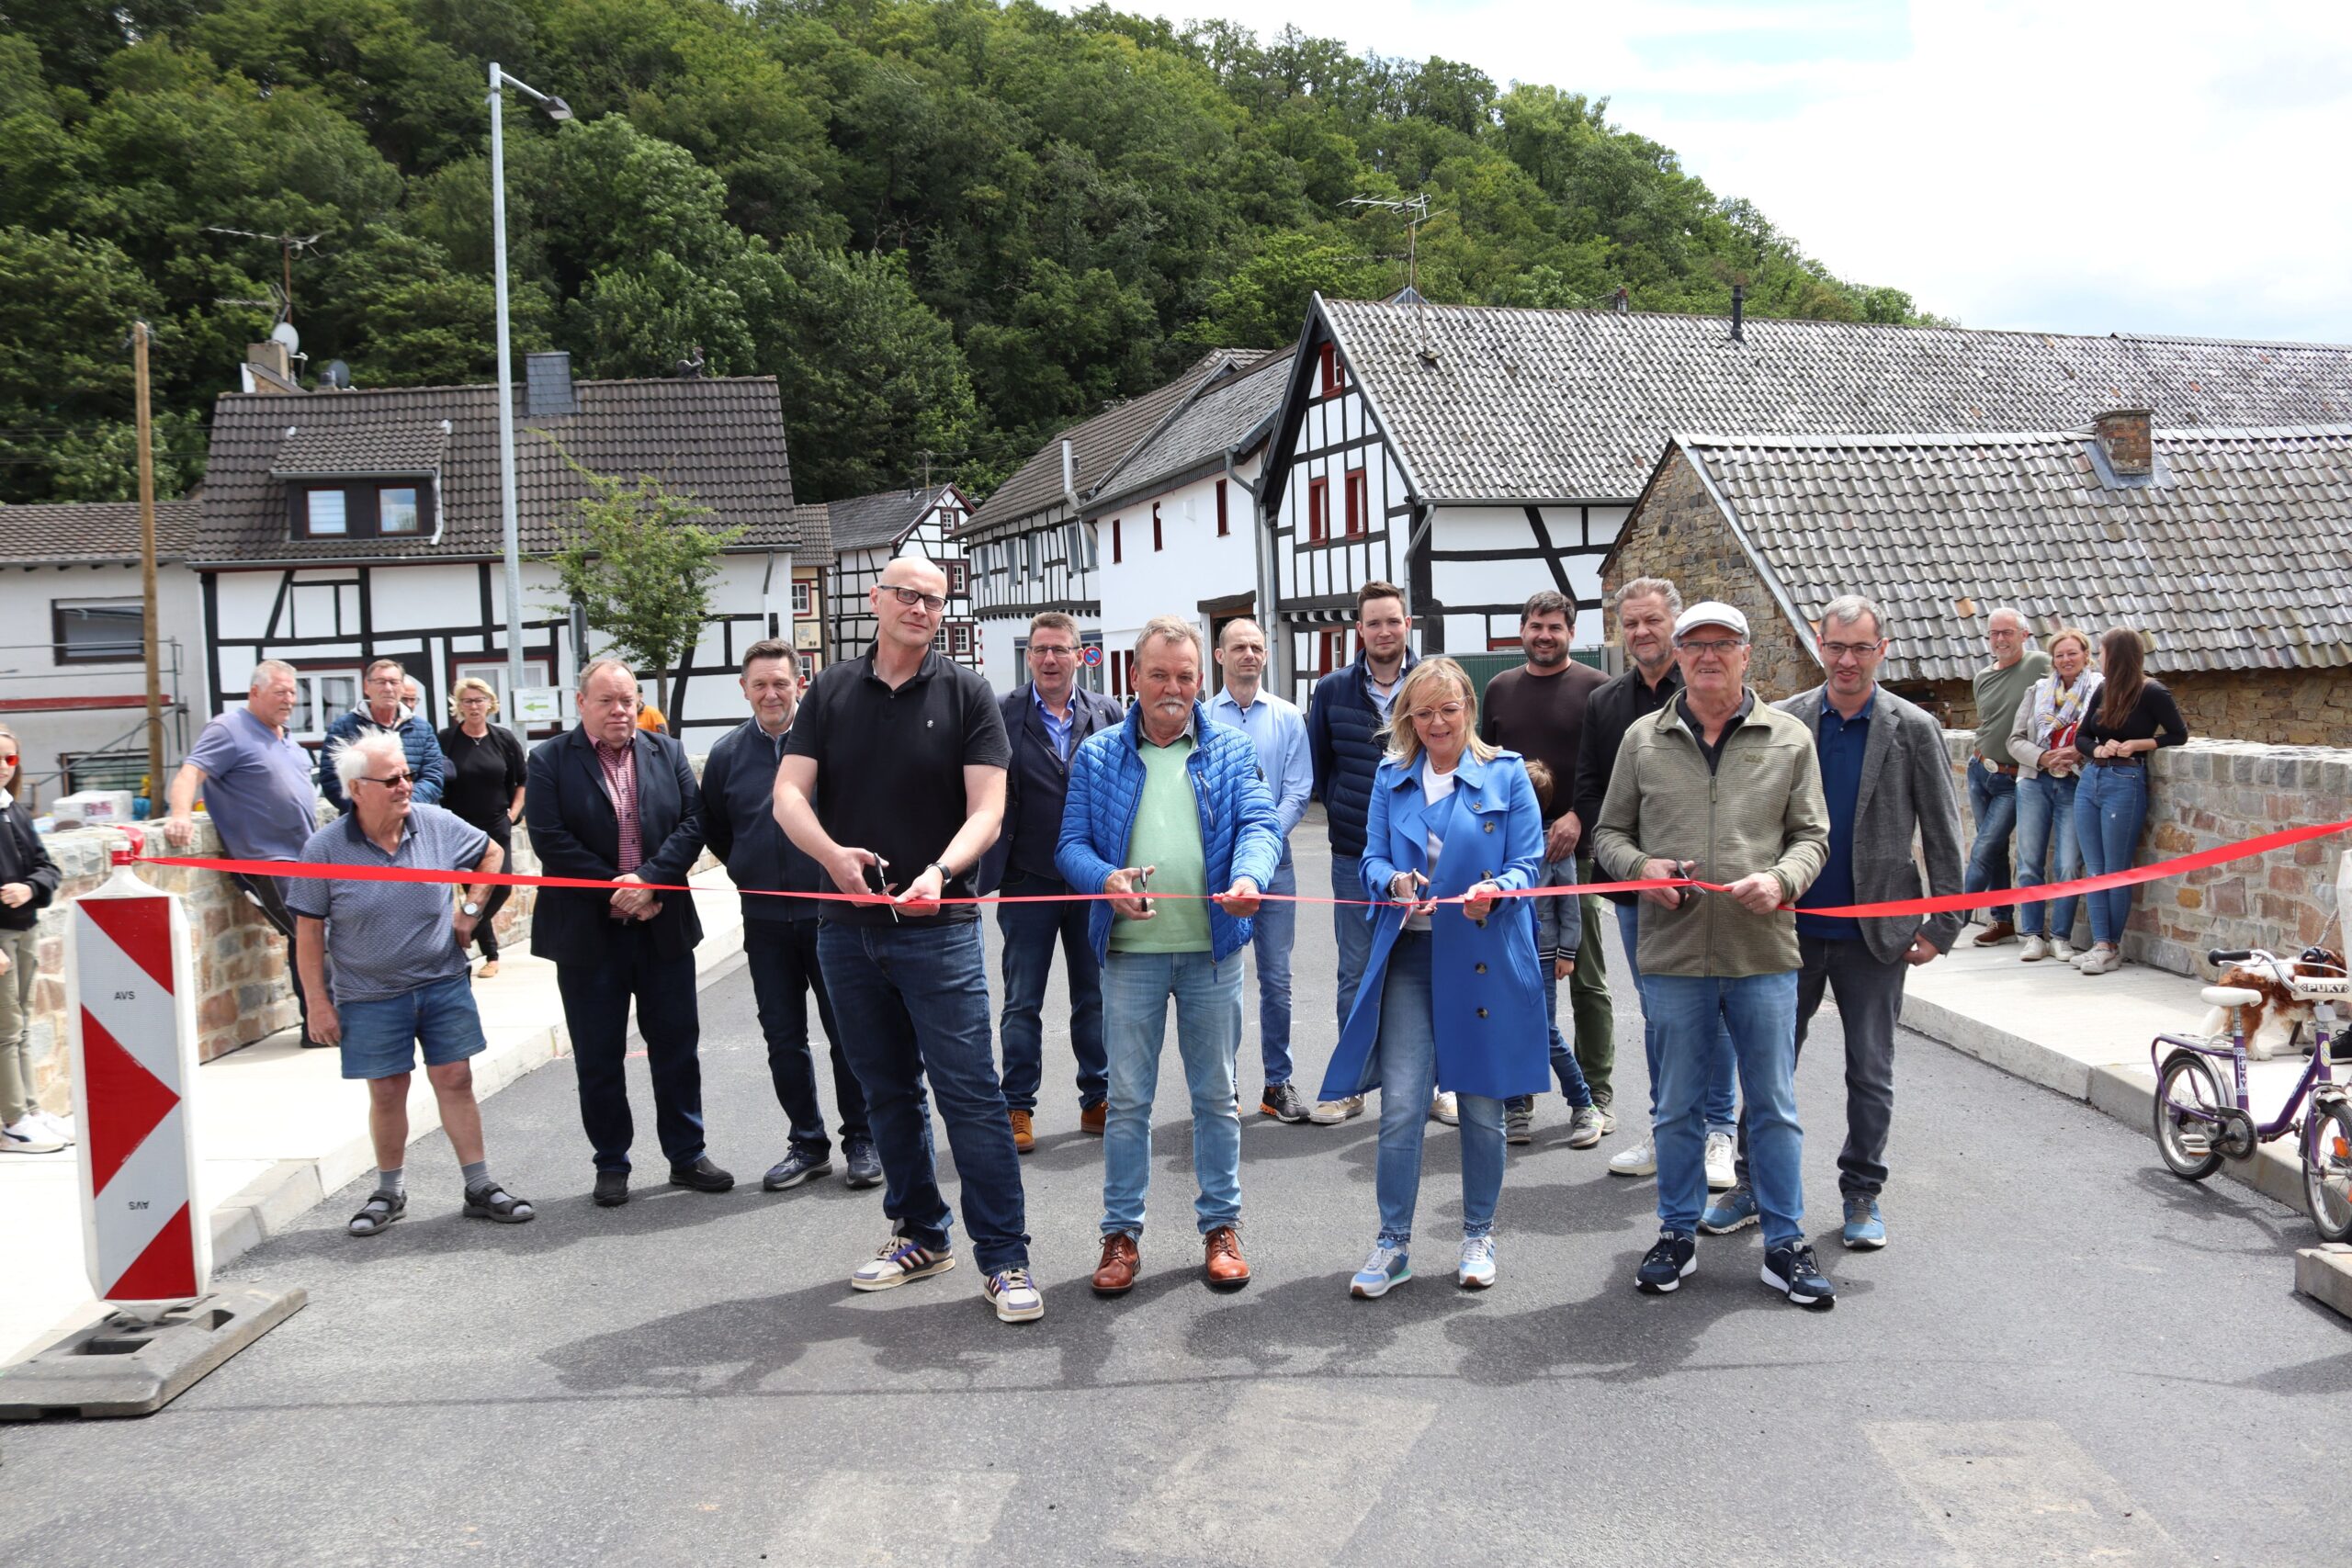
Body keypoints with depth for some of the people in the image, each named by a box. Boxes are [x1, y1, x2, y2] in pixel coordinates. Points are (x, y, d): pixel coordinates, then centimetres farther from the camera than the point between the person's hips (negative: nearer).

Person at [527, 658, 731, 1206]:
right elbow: (550, 839, -11)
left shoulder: (668, 753, 7)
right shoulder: (550, 760, -2)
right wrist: (614, 891, -14)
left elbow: (692, 824, -2)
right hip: (588, 934, -2)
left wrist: (647, 880, -15)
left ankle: (687, 1156, 21)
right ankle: (611, 1165, 20)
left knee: (677, 1047, 9)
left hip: (664, 929, 3)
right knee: (598, 1057, 7)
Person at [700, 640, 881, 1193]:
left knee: (847, 1031, 3)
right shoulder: (727, 753, 5)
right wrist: (755, 873, 13)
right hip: (766, 920, 4)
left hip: (831, 912, -3)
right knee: (784, 1038, 10)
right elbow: (714, 832, 17)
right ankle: (808, 1143, 22)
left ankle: (861, 1142, 16)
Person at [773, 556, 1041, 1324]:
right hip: (849, 927, 4)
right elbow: (789, 794, 0)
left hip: (939, 926, -4)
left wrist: (939, 872, -26)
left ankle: (1005, 1260, 2)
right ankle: (921, 1234, 29)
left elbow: (986, 808, -8)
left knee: (970, 1094, -6)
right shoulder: (831, 692, 8)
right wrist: (831, 853, -20)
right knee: (888, 1090, 14)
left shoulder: (966, 694, 0)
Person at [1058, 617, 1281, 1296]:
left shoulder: (1229, 750, 6)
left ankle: (1220, 1225, 23)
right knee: (1128, 1098, 6)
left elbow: (1257, 824, -6)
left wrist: (1249, 877, -28)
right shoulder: (1098, 756, 5)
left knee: (1216, 1095, 10)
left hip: (1212, 948, 1)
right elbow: (1072, 844, 1)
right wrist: (1108, 880, -21)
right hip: (1131, 950, 0)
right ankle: (1121, 1232, 18)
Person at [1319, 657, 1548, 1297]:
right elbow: (1373, 860, 8)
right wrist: (1396, 883, -15)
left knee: (1482, 1104, 8)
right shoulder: (1392, 777, 10)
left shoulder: (1506, 774, 2)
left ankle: (1478, 1235, 26)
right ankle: (1393, 1243, 9)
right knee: (1401, 1105, -4)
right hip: (1409, 956, 1)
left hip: (1485, 958, -1)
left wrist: (1495, 892, -22)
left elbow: (1527, 863, -1)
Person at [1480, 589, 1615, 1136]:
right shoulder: (1500, 689, 13)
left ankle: (1593, 1095, 10)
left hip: (1574, 850, -3)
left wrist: (1577, 816, -17)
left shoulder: (1595, 688, 1)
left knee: (1586, 979, 2)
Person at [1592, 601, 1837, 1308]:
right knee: (1678, 1105, 11)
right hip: (1672, 955, 1)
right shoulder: (1643, 738, 6)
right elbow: (1609, 831, 11)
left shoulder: (1789, 738, 4)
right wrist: (1639, 866, -10)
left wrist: (1782, 880, -14)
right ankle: (1678, 1235, 25)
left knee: (1773, 1105, 8)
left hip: (1764, 955, 0)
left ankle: (1785, 1244, 20)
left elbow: (1812, 835, 7)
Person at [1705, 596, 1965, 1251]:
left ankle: (1862, 1194, 23)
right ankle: (1753, 1185, 21)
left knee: (1871, 1074, 8)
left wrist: (1942, 926, -3)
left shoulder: (1914, 730, -2)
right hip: (1792, 928, 1)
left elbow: (1943, 836, 0)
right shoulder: (1783, 722, 1)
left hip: (1875, 934, -1)